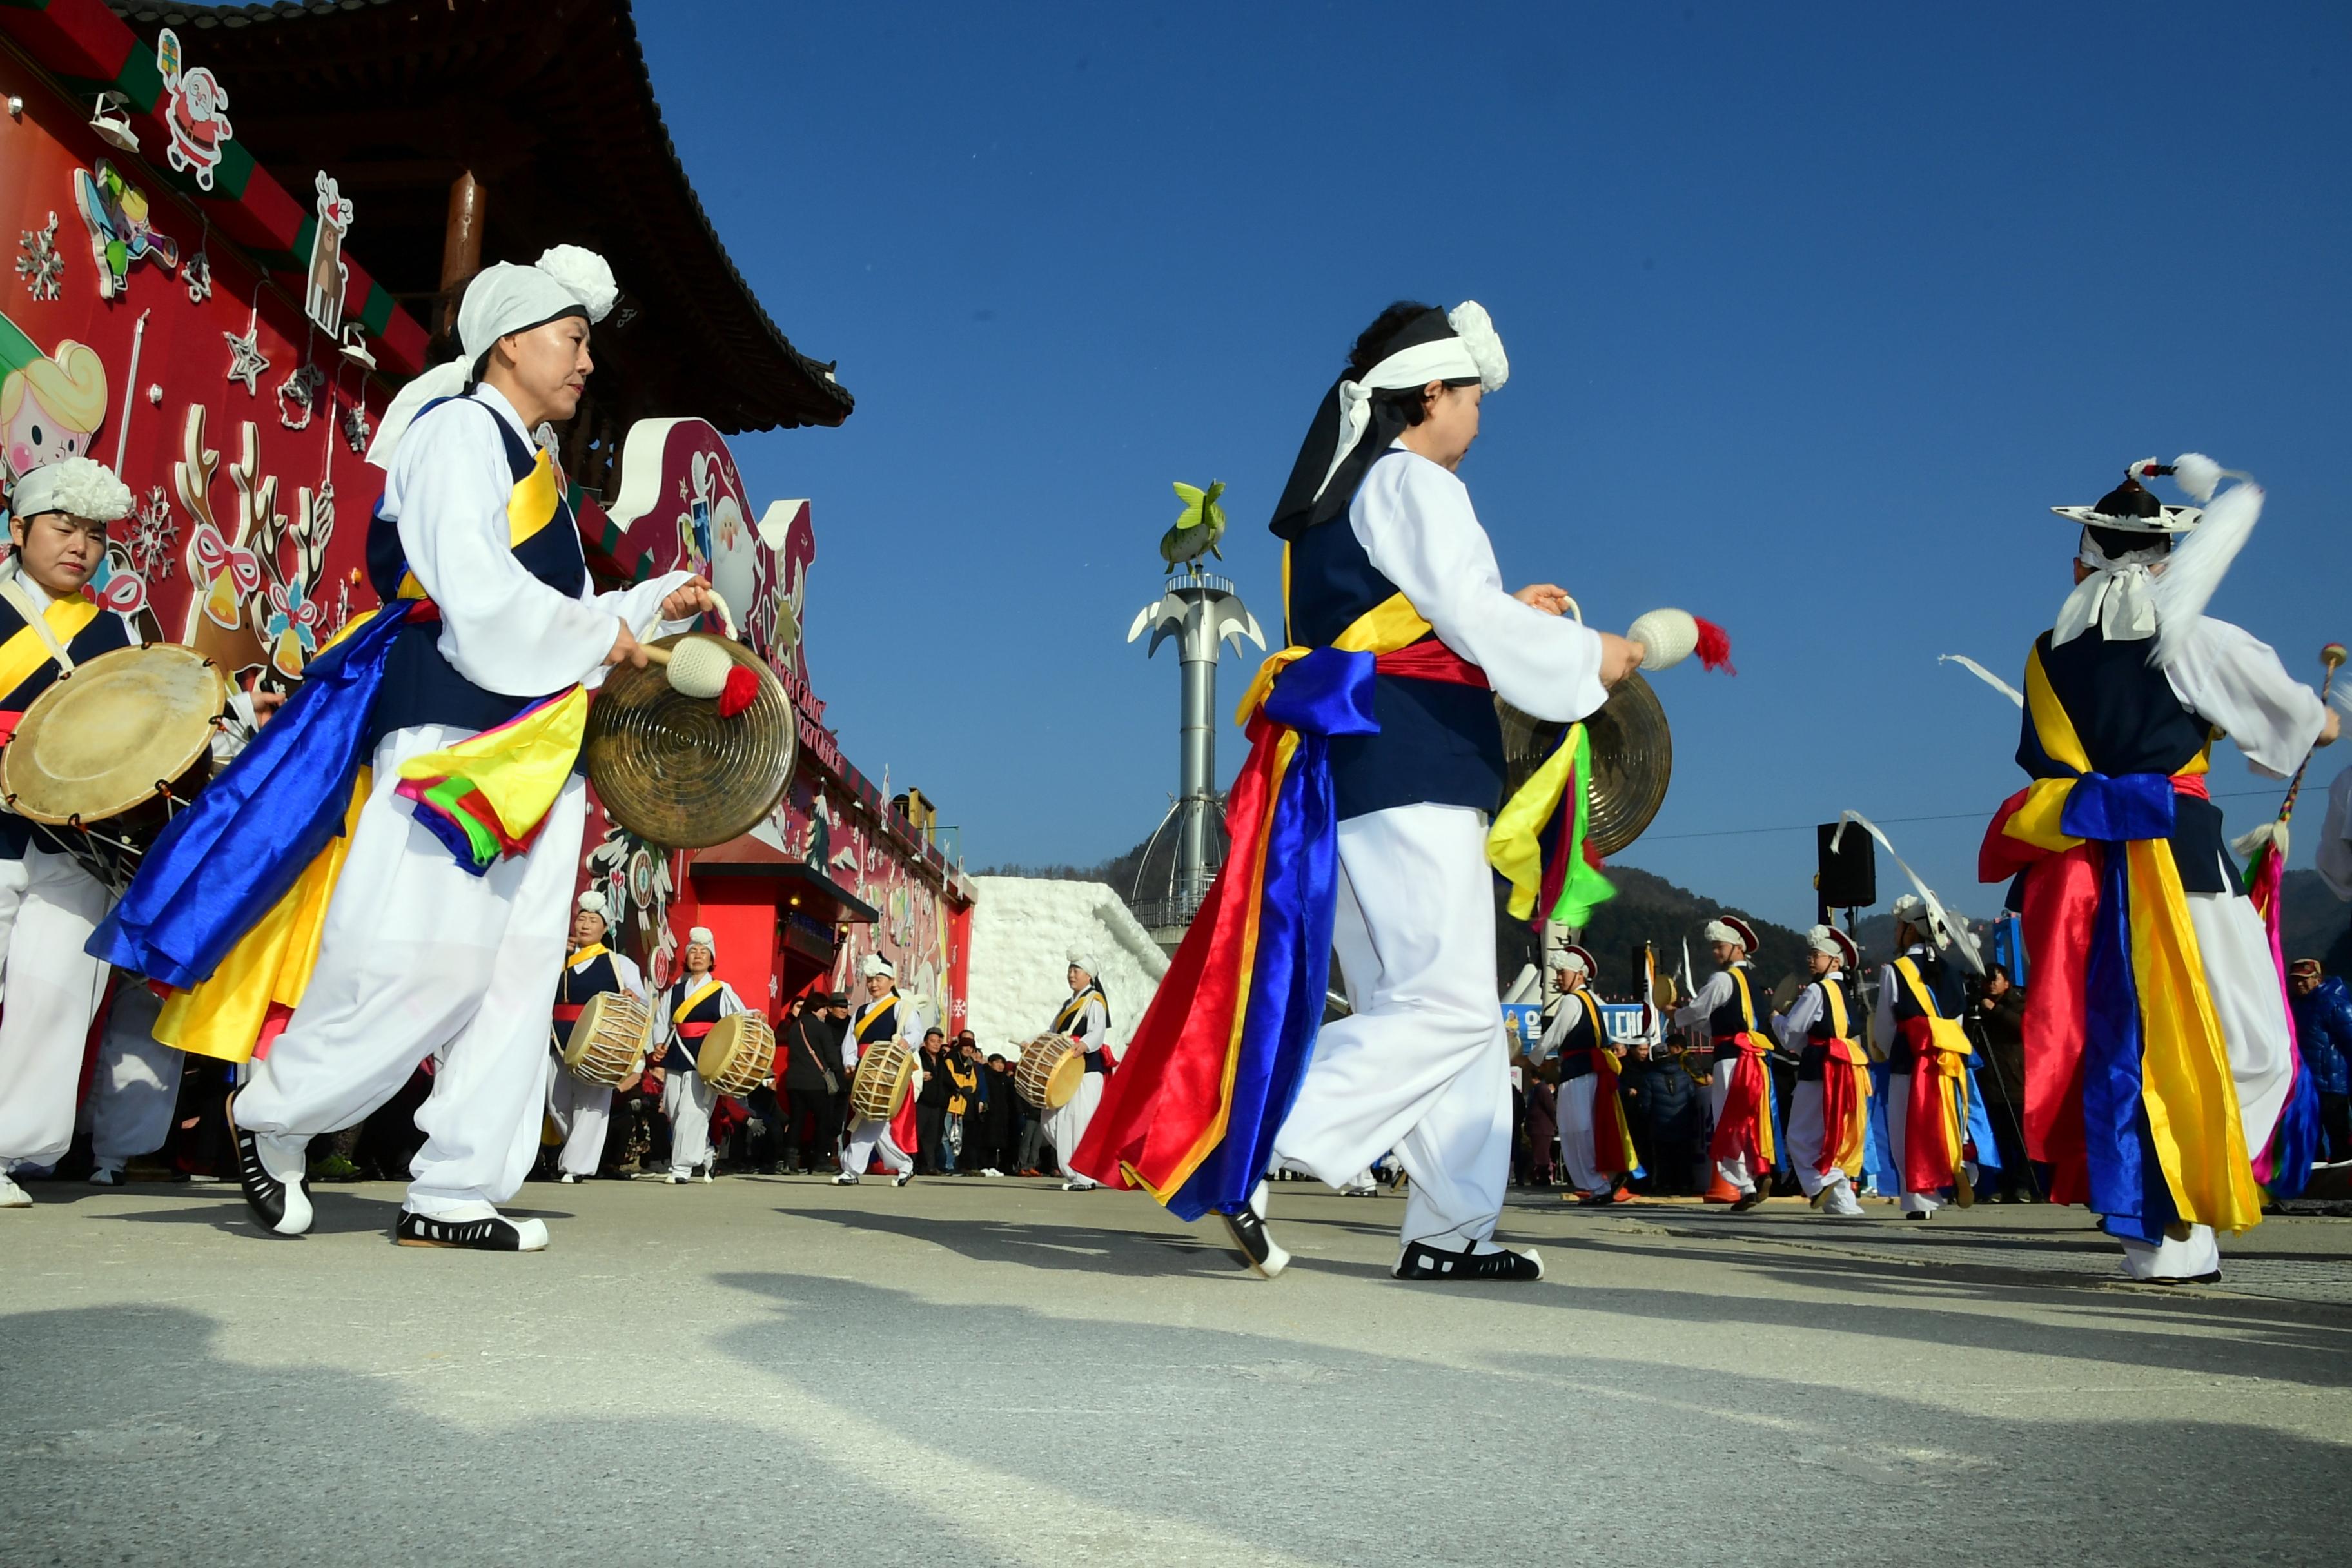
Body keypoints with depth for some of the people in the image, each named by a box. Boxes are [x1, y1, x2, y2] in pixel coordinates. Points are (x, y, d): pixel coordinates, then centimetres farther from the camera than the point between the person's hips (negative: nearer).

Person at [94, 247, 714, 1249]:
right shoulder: (458, 429, -3)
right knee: (423, 961, -10)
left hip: (535, 750, 9)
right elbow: (480, 594, -17)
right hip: (452, 732, -9)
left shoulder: (531, 467, 24)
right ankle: (269, 1119, 13)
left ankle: (456, 1193, 6)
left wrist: (657, 605, 12)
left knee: (518, 970, 2)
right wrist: (601, 637, -7)